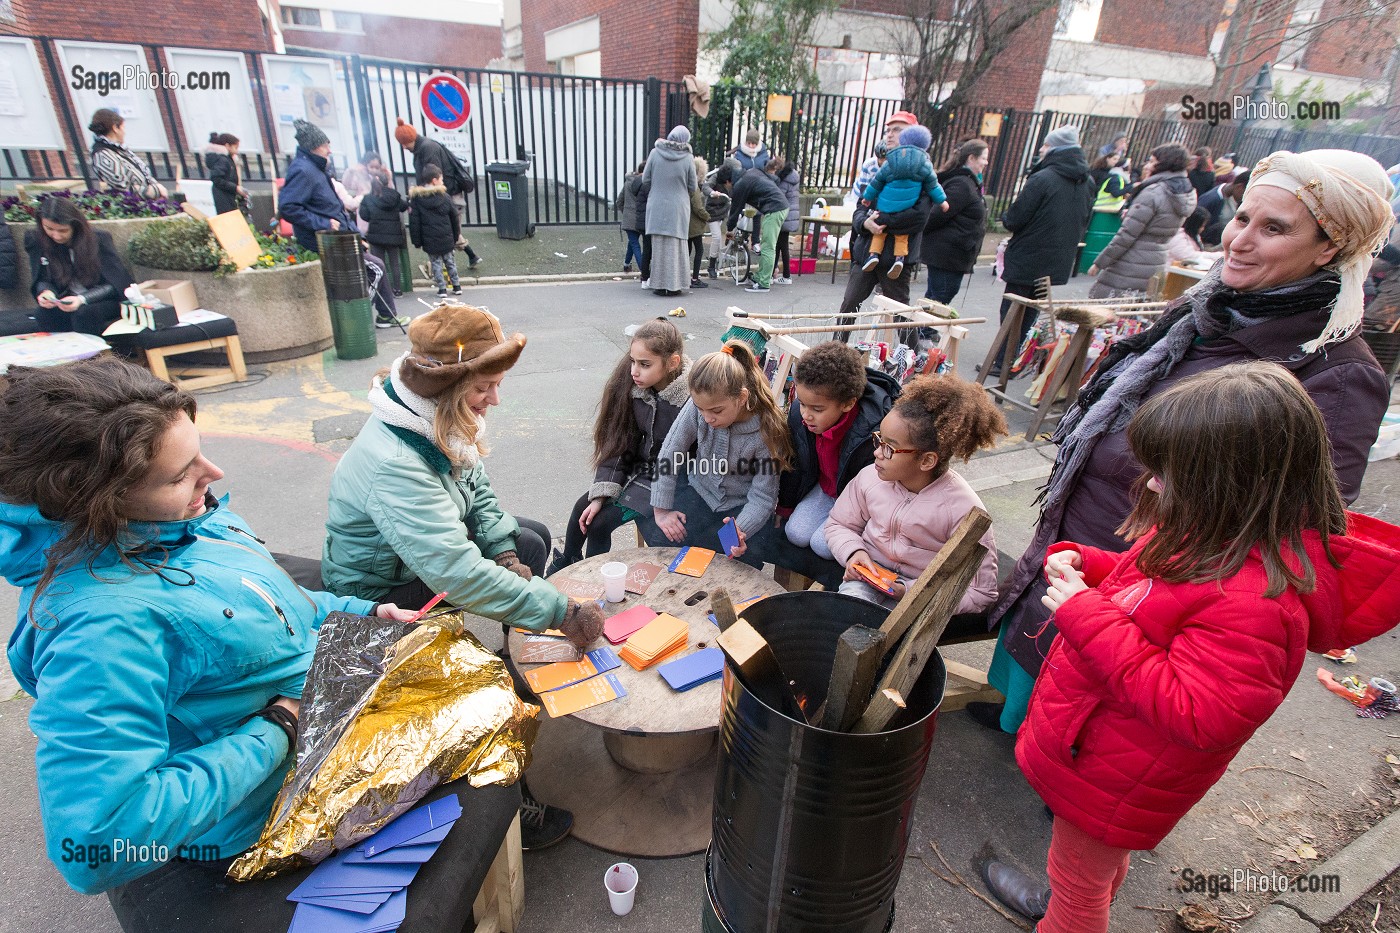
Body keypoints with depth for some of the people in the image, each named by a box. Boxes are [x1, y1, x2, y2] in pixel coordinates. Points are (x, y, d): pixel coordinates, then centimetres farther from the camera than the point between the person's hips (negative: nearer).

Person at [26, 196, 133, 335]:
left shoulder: (99, 239, -11)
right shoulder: (36, 240, 0)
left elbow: (115, 284, -14)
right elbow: (42, 281, 6)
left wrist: (82, 299, -30)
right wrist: (46, 292, -20)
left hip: (104, 301, -3)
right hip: (68, 302, 3)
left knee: (84, 315, -35)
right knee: (44, 315, -29)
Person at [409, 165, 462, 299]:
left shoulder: (415, 198, -3)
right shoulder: (444, 196, -2)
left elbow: (414, 222, -5)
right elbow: (454, 218, 3)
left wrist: (417, 241, 2)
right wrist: (455, 237, 14)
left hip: (429, 240, -1)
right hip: (447, 239, 1)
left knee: (436, 263, 7)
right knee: (449, 261, 15)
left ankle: (442, 288, 4)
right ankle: (456, 286, 18)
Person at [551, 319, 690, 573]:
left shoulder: (693, 399, -27)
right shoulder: (631, 386, -8)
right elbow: (618, 443, -4)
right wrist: (601, 494, -10)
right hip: (638, 466, 6)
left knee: (600, 522, -12)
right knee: (583, 508, 2)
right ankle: (564, 566, 29)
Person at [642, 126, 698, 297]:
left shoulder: (655, 153, -4)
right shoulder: (688, 158, -7)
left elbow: (645, 179, 2)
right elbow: (693, 187, -1)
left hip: (657, 207, 1)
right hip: (678, 209, -1)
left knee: (658, 245, 9)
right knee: (676, 247, 6)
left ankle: (659, 285, 12)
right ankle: (673, 285, 7)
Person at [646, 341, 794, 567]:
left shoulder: (767, 431, -25)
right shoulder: (698, 405, -20)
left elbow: (762, 497, -20)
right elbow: (669, 453, -11)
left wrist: (740, 530, -39)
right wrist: (661, 510, -11)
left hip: (743, 506, -2)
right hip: (701, 493, 3)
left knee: (743, 558, -27)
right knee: (657, 536, -18)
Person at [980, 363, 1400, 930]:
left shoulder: (1254, 603, -35)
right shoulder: (1209, 535, -5)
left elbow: (1194, 716, -34)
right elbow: (1143, 585, 12)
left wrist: (1089, 618, -36)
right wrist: (1082, 564, -8)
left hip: (1113, 782, -9)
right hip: (1107, 750, 9)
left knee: (1078, 876, 19)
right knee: (1100, 862, 35)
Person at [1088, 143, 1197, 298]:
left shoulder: (1152, 193, -15)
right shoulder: (1187, 194, 13)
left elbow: (1126, 236, -16)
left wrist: (1099, 263, -10)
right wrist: (1130, 214, 11)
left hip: (1130, 270, -9)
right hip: (1156, 268, 9)